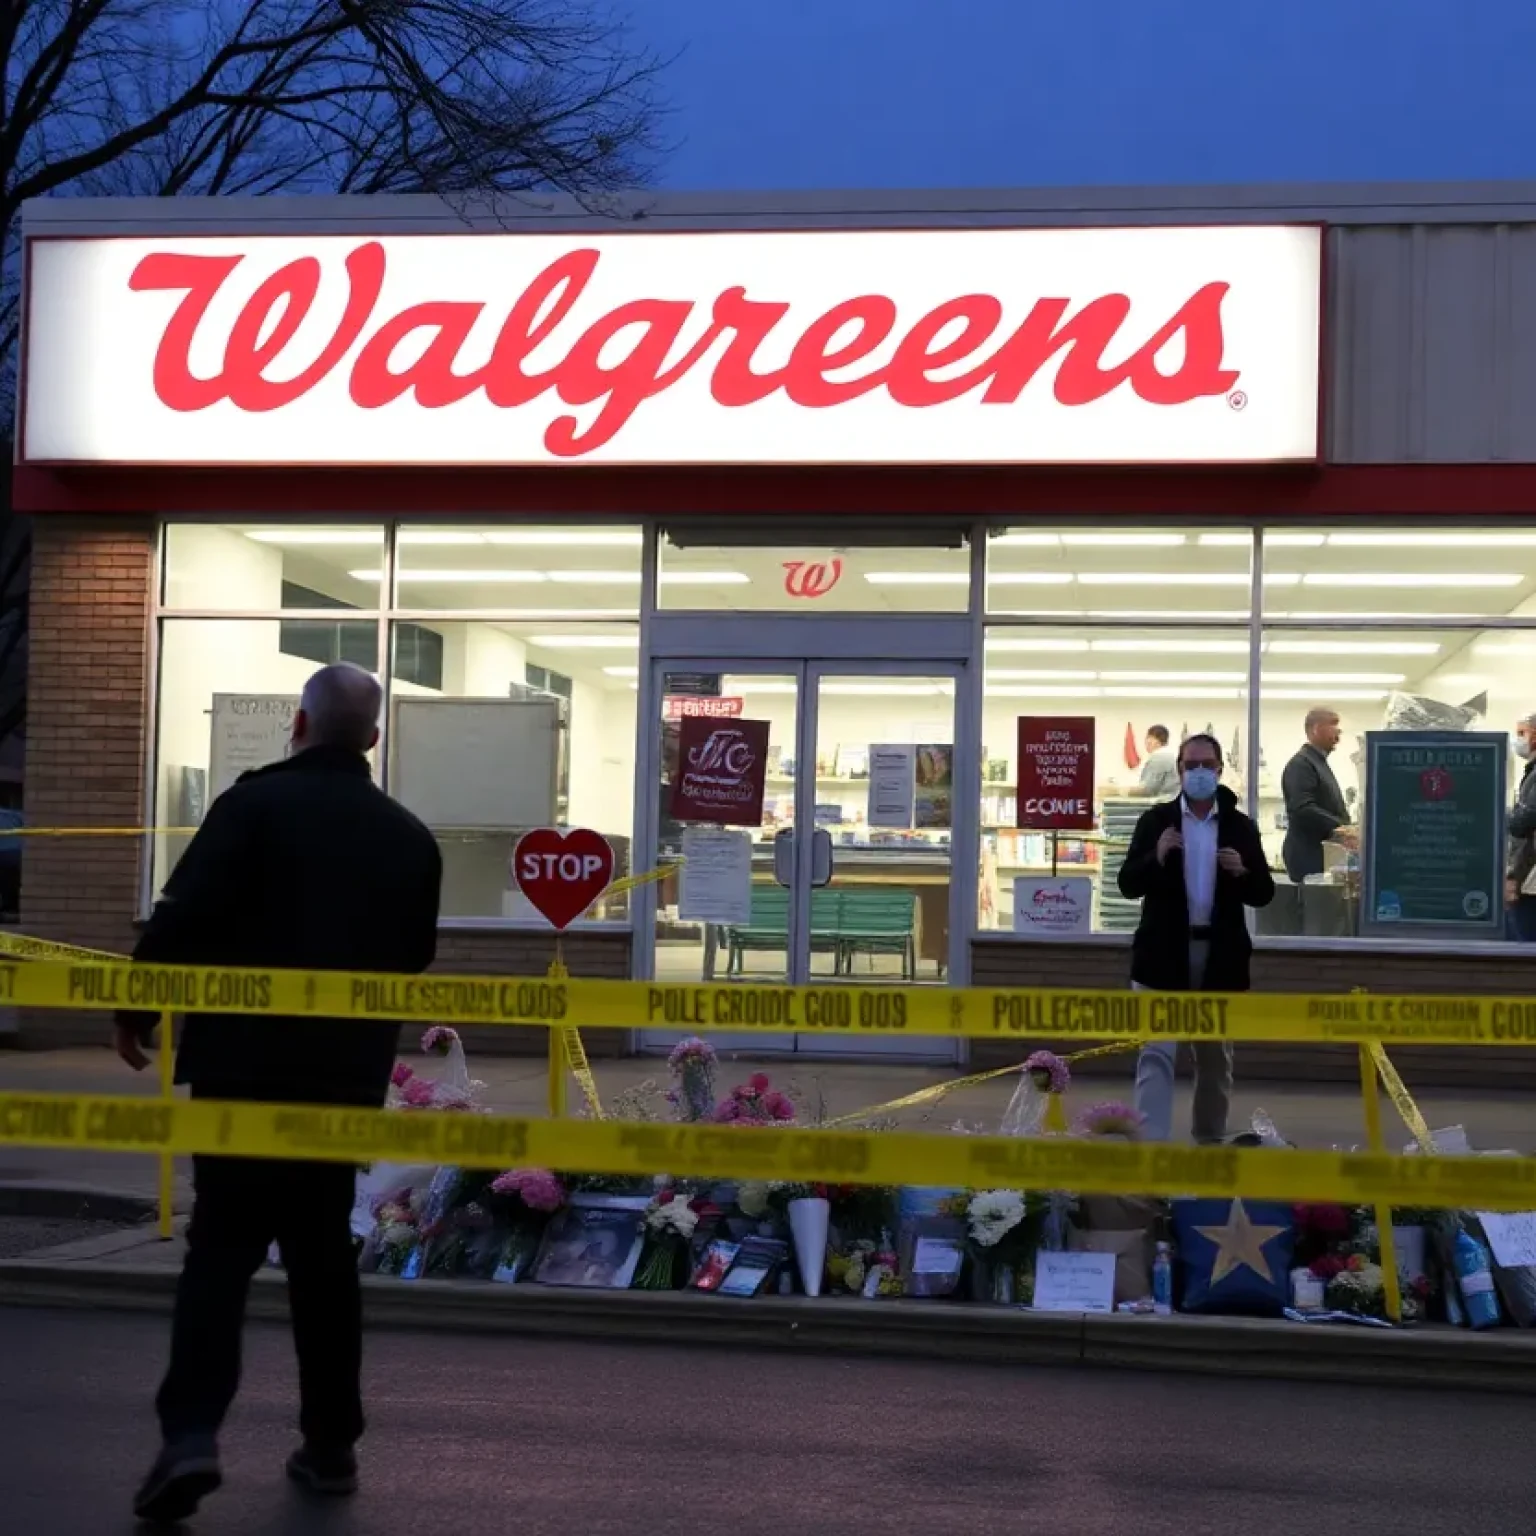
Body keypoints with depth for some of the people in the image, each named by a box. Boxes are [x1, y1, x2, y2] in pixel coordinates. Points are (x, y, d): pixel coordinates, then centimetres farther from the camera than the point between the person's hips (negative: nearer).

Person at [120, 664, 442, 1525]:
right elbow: (415, 959, 14)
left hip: (246, 1063, -3)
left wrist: (139, 1008, -1)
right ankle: (331, 1445, 16)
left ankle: (192, 1432, -14)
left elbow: (186, 917, -14)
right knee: (323, 1251, 14)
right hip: (348, 1072, 4)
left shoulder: (256, 803, -8)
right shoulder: (411, 838, 6)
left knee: (222, 1245, 1)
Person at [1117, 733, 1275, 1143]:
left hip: (1220, 958, 2)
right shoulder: (1155, 820, 1)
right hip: (1164, 956, -2)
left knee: (1216, 1058, 14)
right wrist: (1156, 857, -21)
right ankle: (1151, 1145, -12)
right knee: (1156, 1054, -9)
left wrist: (1242, 873, -17)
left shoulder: (1241, 827, 5)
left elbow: (1264, 894, 3)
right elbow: (1128, 885, -4)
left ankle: (1210, 1142, 27)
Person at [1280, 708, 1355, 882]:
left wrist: (1345, 830, 10)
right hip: (1309, 854, -10)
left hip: (1324, 852, 10)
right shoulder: (1301, 764, -11)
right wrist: (1338, 829, -28)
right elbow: (1303, 809, -23)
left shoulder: (1319, 763, 21)